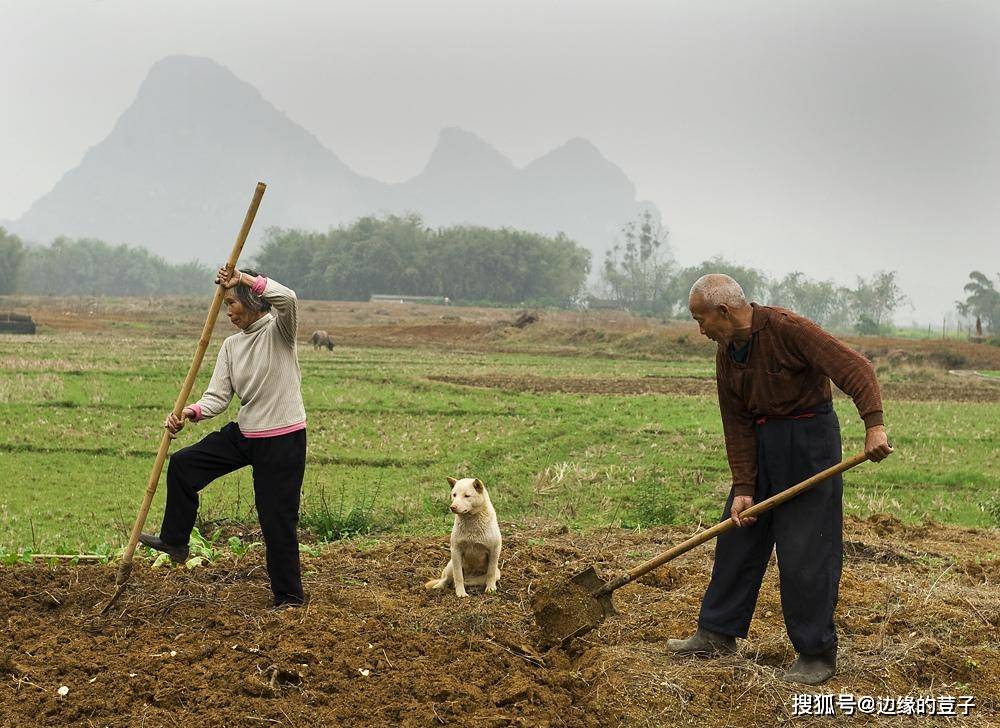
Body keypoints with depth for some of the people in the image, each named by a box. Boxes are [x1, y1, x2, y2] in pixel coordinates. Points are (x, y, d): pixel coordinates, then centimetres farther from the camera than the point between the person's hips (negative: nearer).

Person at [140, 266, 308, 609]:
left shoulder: (277, 329, -11)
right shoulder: (232, 345, 7)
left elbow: (286, 298, -35)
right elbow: (218, 397, -1)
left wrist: (244, 278, -29)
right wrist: (190, 412, -19)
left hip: (283, 441, -7)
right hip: (244, 434, 7)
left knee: (277, 519, -1)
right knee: (183, 463, 5)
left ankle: (289, 596, 14)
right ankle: (174, 540, 19)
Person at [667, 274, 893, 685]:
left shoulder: (787, 328, -19)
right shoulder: (726, 354, 5)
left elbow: (854, 368, -23)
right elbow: (736, 425, 5)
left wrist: (874, 424, -34)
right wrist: (743, 488, -1)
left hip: (809, 440, -8)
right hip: (761, 446, 8)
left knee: (805, 553, -6)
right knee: (736, 540, 11)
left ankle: (816, 654, 5)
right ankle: (718, 634, 23)